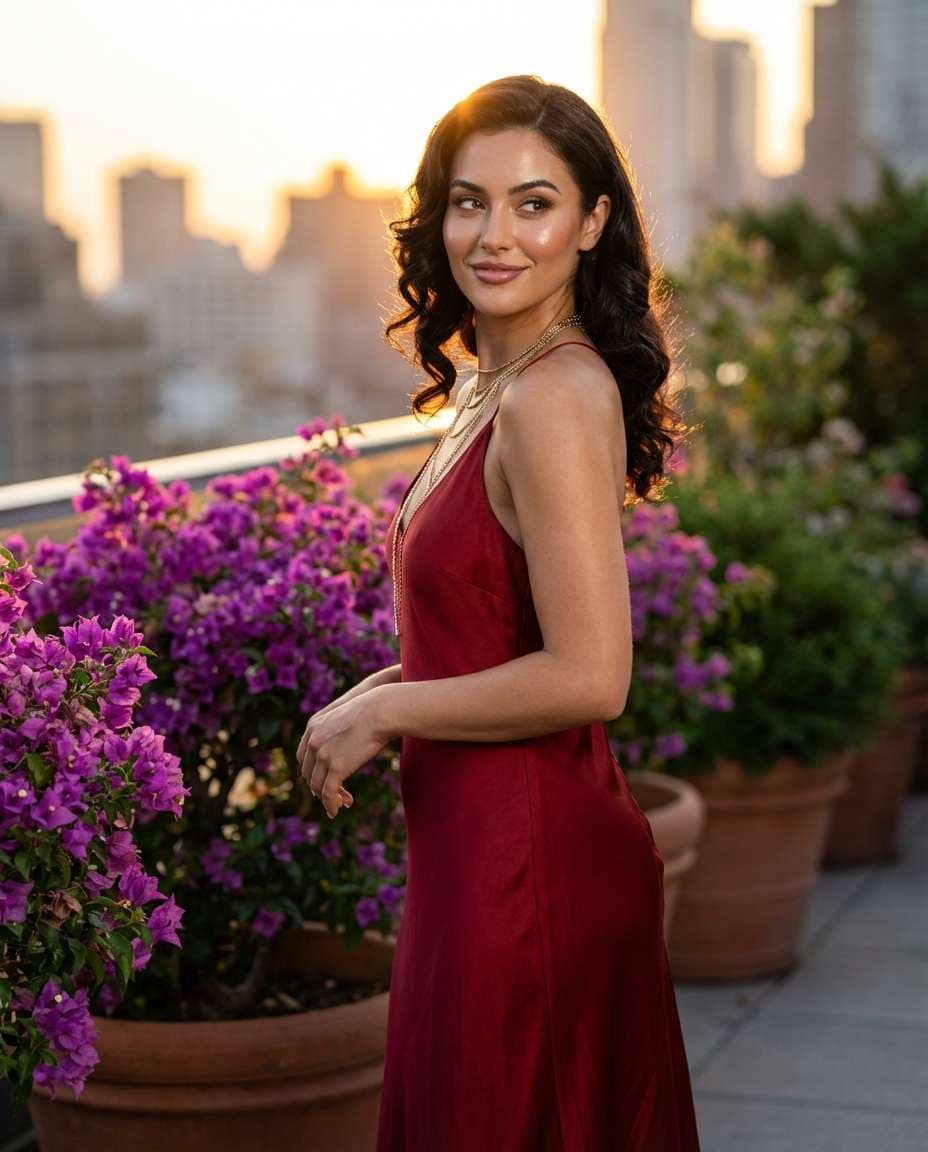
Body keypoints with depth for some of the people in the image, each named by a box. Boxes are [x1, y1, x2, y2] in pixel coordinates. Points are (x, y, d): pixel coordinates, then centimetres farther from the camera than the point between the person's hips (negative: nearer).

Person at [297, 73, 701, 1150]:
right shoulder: (500, 383, 9)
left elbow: (588, 677, -24)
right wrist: (386, 687, 6)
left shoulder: (552, 396, -20)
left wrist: (381, 712, -14)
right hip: (498, 846, 9)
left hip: (523, 853, -9)